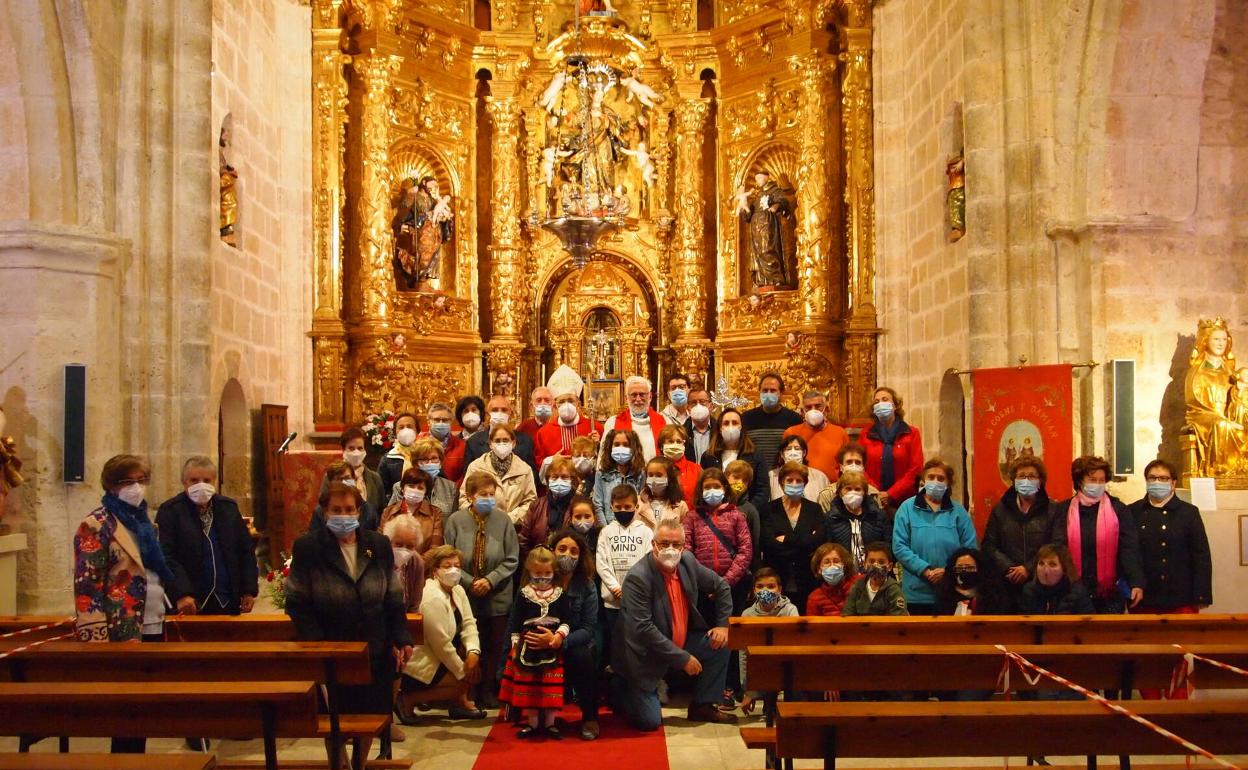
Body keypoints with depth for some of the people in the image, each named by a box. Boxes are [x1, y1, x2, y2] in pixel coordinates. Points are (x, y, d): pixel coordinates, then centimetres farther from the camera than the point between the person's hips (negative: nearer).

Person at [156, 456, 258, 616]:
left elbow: (247, 550, 13)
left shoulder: (229, 507, 10)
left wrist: (249, 590, 6)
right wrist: (181, 594, -21)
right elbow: (166, 556, -11)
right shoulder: (169, 511, -3)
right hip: (189, 605, -4)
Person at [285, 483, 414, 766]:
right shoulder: (307, 548, -7)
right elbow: (297, 602, -7)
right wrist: (316, 644, -16)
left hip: (374, 650, 3)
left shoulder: (378, 545, 2)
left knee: (370, 716, 11)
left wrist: (400, 639, 1)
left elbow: (394, 598, 6)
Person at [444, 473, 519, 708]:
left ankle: (488, 691, 25)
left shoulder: (503, 520, -8)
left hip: (498, 597, 1)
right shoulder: (456, 520, -8)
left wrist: (491, 580, -15)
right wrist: (470, 582, -14)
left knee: (494, 646, 11)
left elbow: (512, 560, -4)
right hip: (466, 596, -1)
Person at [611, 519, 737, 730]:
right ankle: (619, 690, 20)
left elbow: (721, 586, 11)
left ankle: (703, 706, 12)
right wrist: (682, 658, -26)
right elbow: (643, 629, -30)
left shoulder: (688, 561, -6)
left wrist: (723, 624, 2)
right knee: (650, 722, -11)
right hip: (644, 655, -7)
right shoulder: (637, 578, -27)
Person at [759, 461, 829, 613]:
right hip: (776, 583, -1)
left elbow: (820, 540, -6)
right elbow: (768, 543, -9)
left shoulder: (814, 509, 10)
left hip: (807, 584, 1)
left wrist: (787, 539, -8)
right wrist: (805, 547, -9)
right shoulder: (769, 510, 5)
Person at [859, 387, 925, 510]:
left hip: (904, 501, -1)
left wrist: (890, 494, -9)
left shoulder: (911, 433, 6)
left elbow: (916, 469, -1)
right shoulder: (866, 435, 9)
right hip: (873, 502, 1)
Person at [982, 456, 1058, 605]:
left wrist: (1029, 569, -13)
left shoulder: (1051, 511, 4)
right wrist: (1009, 568, -9)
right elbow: (989, 545, 5)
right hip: (1007, 584, 2)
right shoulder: (1000, 510, 11)